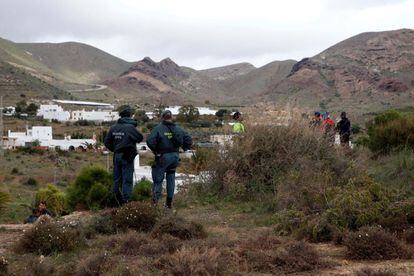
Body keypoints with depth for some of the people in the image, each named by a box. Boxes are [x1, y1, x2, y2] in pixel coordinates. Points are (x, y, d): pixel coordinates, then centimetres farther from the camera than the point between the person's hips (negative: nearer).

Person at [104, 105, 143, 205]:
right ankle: (126, 200, -2)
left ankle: (118, 199, 21)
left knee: (117, 178, 15)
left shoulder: (113, 127, 2)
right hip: (127, 156, -6)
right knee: (127, 179, 0)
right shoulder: (130, 127, -17)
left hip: (117, 156, 6)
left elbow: (107, 142, 7)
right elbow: (140, 138, -8)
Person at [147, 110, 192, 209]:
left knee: (158, 178, 1)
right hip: (175, 156, 4)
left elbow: (150, 141, -20)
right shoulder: (178, 129, 5)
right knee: (171, 178, 13)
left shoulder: (158, 128, -9)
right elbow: (189, 140, 4)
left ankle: (156, 198, -18)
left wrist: (154, 150, -5)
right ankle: (169, 202, 15)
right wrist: (183, 148, 14)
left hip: (162, 157, -4)